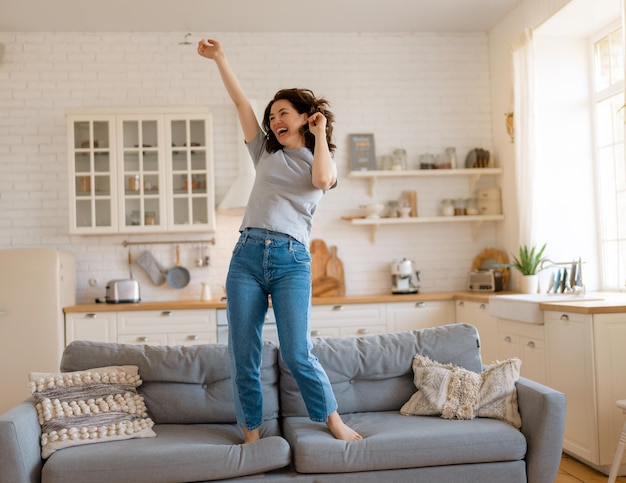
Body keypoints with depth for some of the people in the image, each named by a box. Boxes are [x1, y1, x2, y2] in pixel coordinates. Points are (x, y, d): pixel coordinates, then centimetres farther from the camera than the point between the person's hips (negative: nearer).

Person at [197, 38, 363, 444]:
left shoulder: (322, 162, 14)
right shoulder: (266, 153, 21)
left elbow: (322, 179, -11)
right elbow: (241, 102, 16)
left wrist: (320, 133, 3)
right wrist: (220, 58, 11)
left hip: (291, 261, -3)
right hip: (247, 255, 3)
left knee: (297, 354, -9)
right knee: (243, 354, 2)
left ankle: (334, 421, 11)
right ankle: (252, 434, 15)